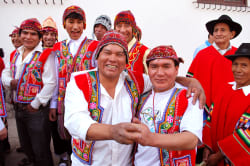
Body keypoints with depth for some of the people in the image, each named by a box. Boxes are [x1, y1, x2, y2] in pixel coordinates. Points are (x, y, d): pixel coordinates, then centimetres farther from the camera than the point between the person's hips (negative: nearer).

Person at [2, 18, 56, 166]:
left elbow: (50, 84, -20)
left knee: (40, 149, 6)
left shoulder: (45, 55, -13)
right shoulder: (16, 55, 10)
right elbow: (5, 73, 16)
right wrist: (10, 81, -7)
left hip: (37, 110, -7)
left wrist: (35, 104, -17)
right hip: (18, 108, 7)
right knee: (25, 144, 27)